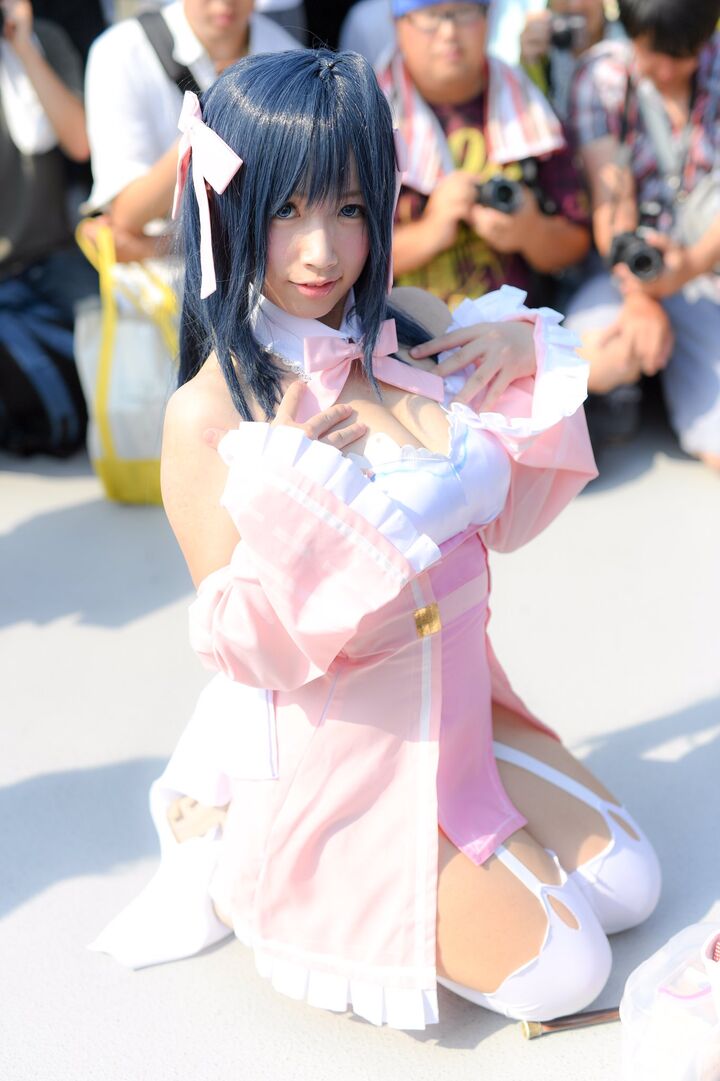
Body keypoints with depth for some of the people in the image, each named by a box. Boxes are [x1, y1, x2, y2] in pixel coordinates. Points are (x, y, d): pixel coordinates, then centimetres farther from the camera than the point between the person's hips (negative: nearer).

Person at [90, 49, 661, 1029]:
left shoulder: (414, 327, -5)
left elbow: (516, 508, 5)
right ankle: (238, 863, 9)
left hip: (455, 705, 7)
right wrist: (287, 489, -33)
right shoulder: (210, 411, -21)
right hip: (336, 754, -6)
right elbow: (250, 646, -20)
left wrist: (524, 359, -11)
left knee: (627, 886, 12)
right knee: (561, 970, -3)